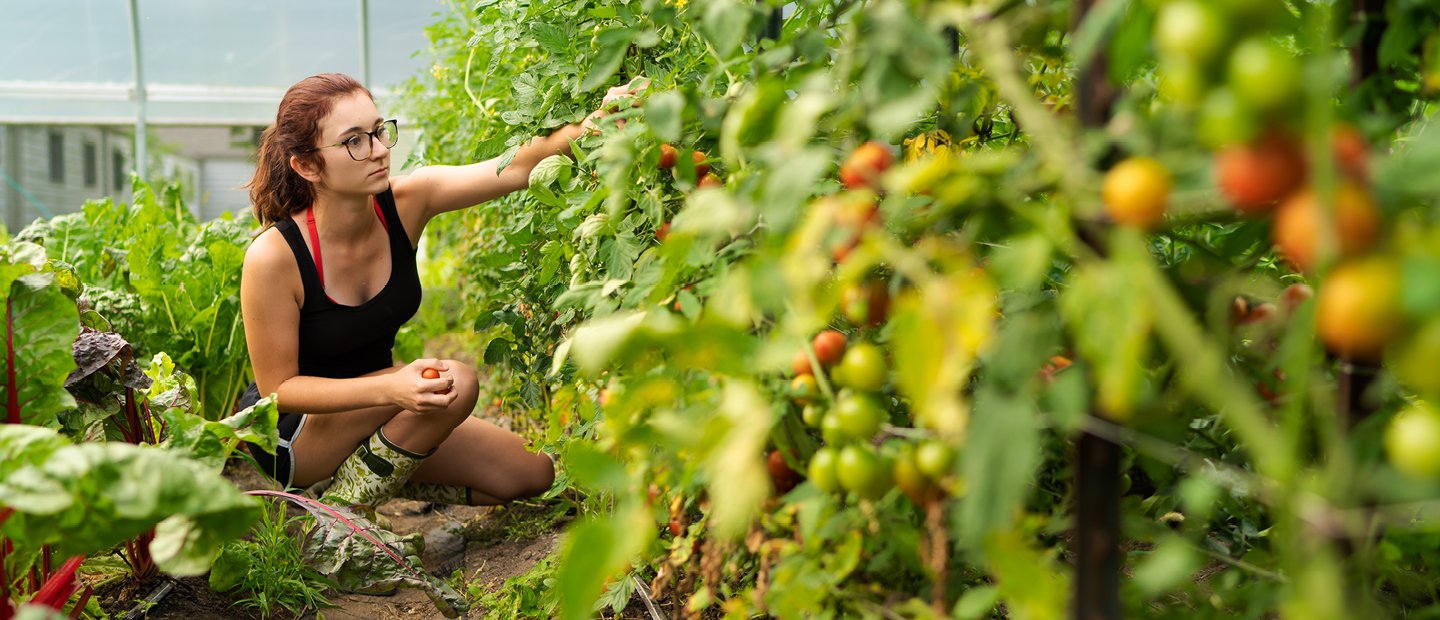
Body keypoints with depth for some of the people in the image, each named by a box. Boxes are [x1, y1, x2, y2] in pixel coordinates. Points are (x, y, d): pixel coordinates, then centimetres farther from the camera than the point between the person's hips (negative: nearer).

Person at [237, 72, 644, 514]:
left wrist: (596, 120, -46)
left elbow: (517, 169, -27)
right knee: (454, 382, -30)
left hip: (371, 411, 6)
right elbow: (277, 387, -21)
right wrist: (391, 389, -36)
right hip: (294, 434, -6)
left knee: (530, 474, 0)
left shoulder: (406, 203, -16)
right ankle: (342, 506, -11)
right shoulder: (273, 257, -27)